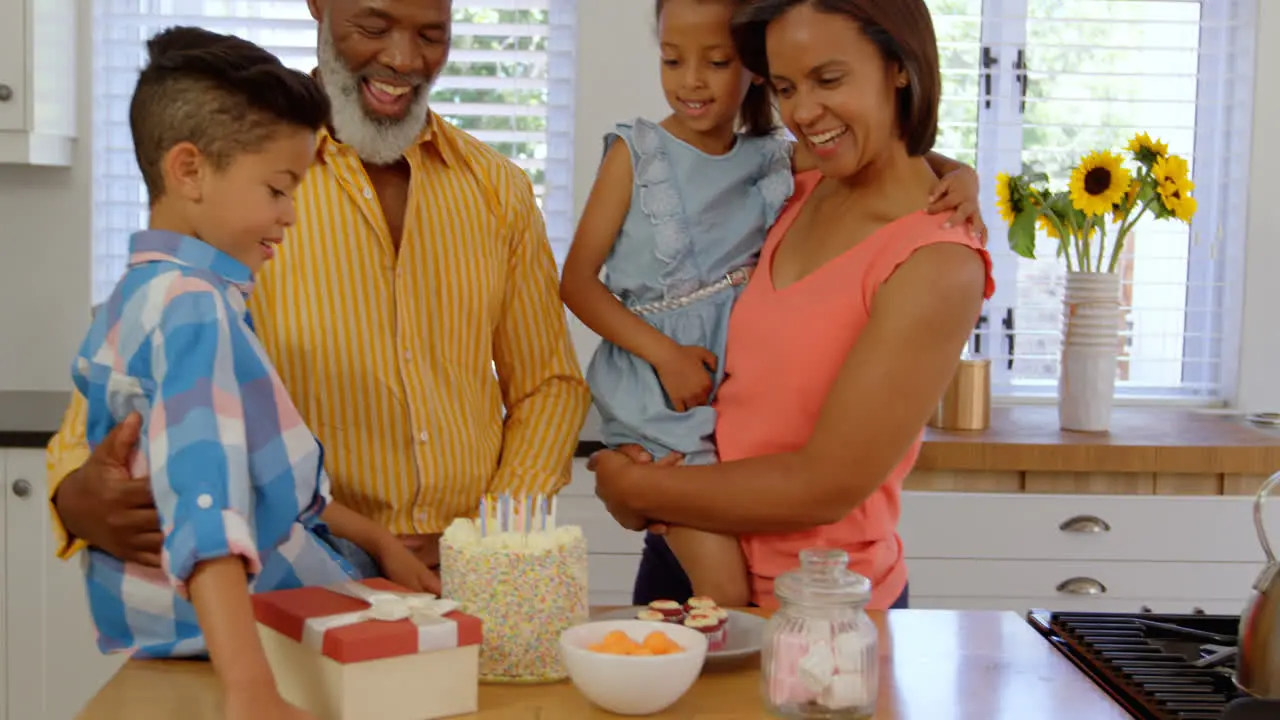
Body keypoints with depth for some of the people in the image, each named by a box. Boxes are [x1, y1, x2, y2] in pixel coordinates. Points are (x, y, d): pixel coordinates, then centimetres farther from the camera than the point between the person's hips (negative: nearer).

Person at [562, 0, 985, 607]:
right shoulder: (637, 153, 0)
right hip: (661, 400, -4)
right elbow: (576, 280, -2)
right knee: (726, 593, -15)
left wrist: (959, 175, -12)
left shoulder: (776, 161, 7)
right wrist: (664, 353, -13)